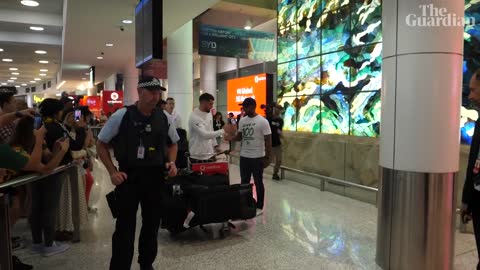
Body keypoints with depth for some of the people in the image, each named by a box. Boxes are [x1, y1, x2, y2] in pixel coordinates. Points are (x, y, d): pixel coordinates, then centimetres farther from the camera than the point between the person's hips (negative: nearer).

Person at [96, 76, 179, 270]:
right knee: (125, 226, 2)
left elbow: (172, 143, 16)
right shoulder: (121, 116, -10)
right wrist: (112, 172, -8)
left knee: (152, 223, 16)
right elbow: (101, 144, 0)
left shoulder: (164, 118, 0)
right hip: (128, 176, -3)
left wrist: (171, 162, -1)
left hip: (155, 177, 4)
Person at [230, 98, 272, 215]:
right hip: (244, 156, 6)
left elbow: (268, 140, -11)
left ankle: (259, 207, 20)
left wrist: (267, 157, -14)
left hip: (257, 157, -6)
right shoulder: (242, 120, 5)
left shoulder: (262, 121, -12)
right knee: (244, 182, 14)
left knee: (258, 182, 7)